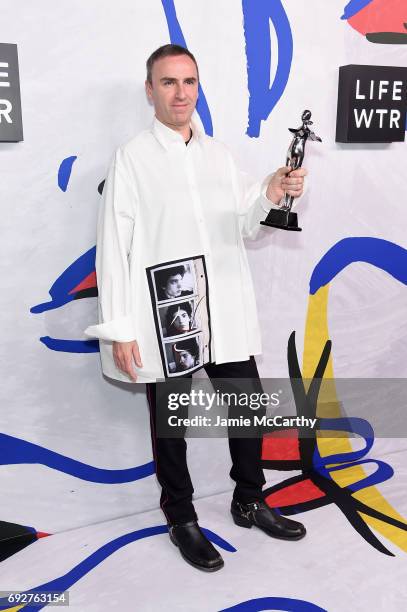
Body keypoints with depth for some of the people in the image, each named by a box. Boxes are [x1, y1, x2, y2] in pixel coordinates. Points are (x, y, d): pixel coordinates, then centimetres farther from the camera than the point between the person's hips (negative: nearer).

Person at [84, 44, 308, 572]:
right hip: (163, 318, -4)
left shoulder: (218, 154, 10)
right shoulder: (132, 159, -6)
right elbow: (114, 247, -9)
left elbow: (241, 228, 10)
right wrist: (119, 330, -12)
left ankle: (250, 502, 38)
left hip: (225, 313, 5)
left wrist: (270, 195, -10)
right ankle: (181, 519, 33)